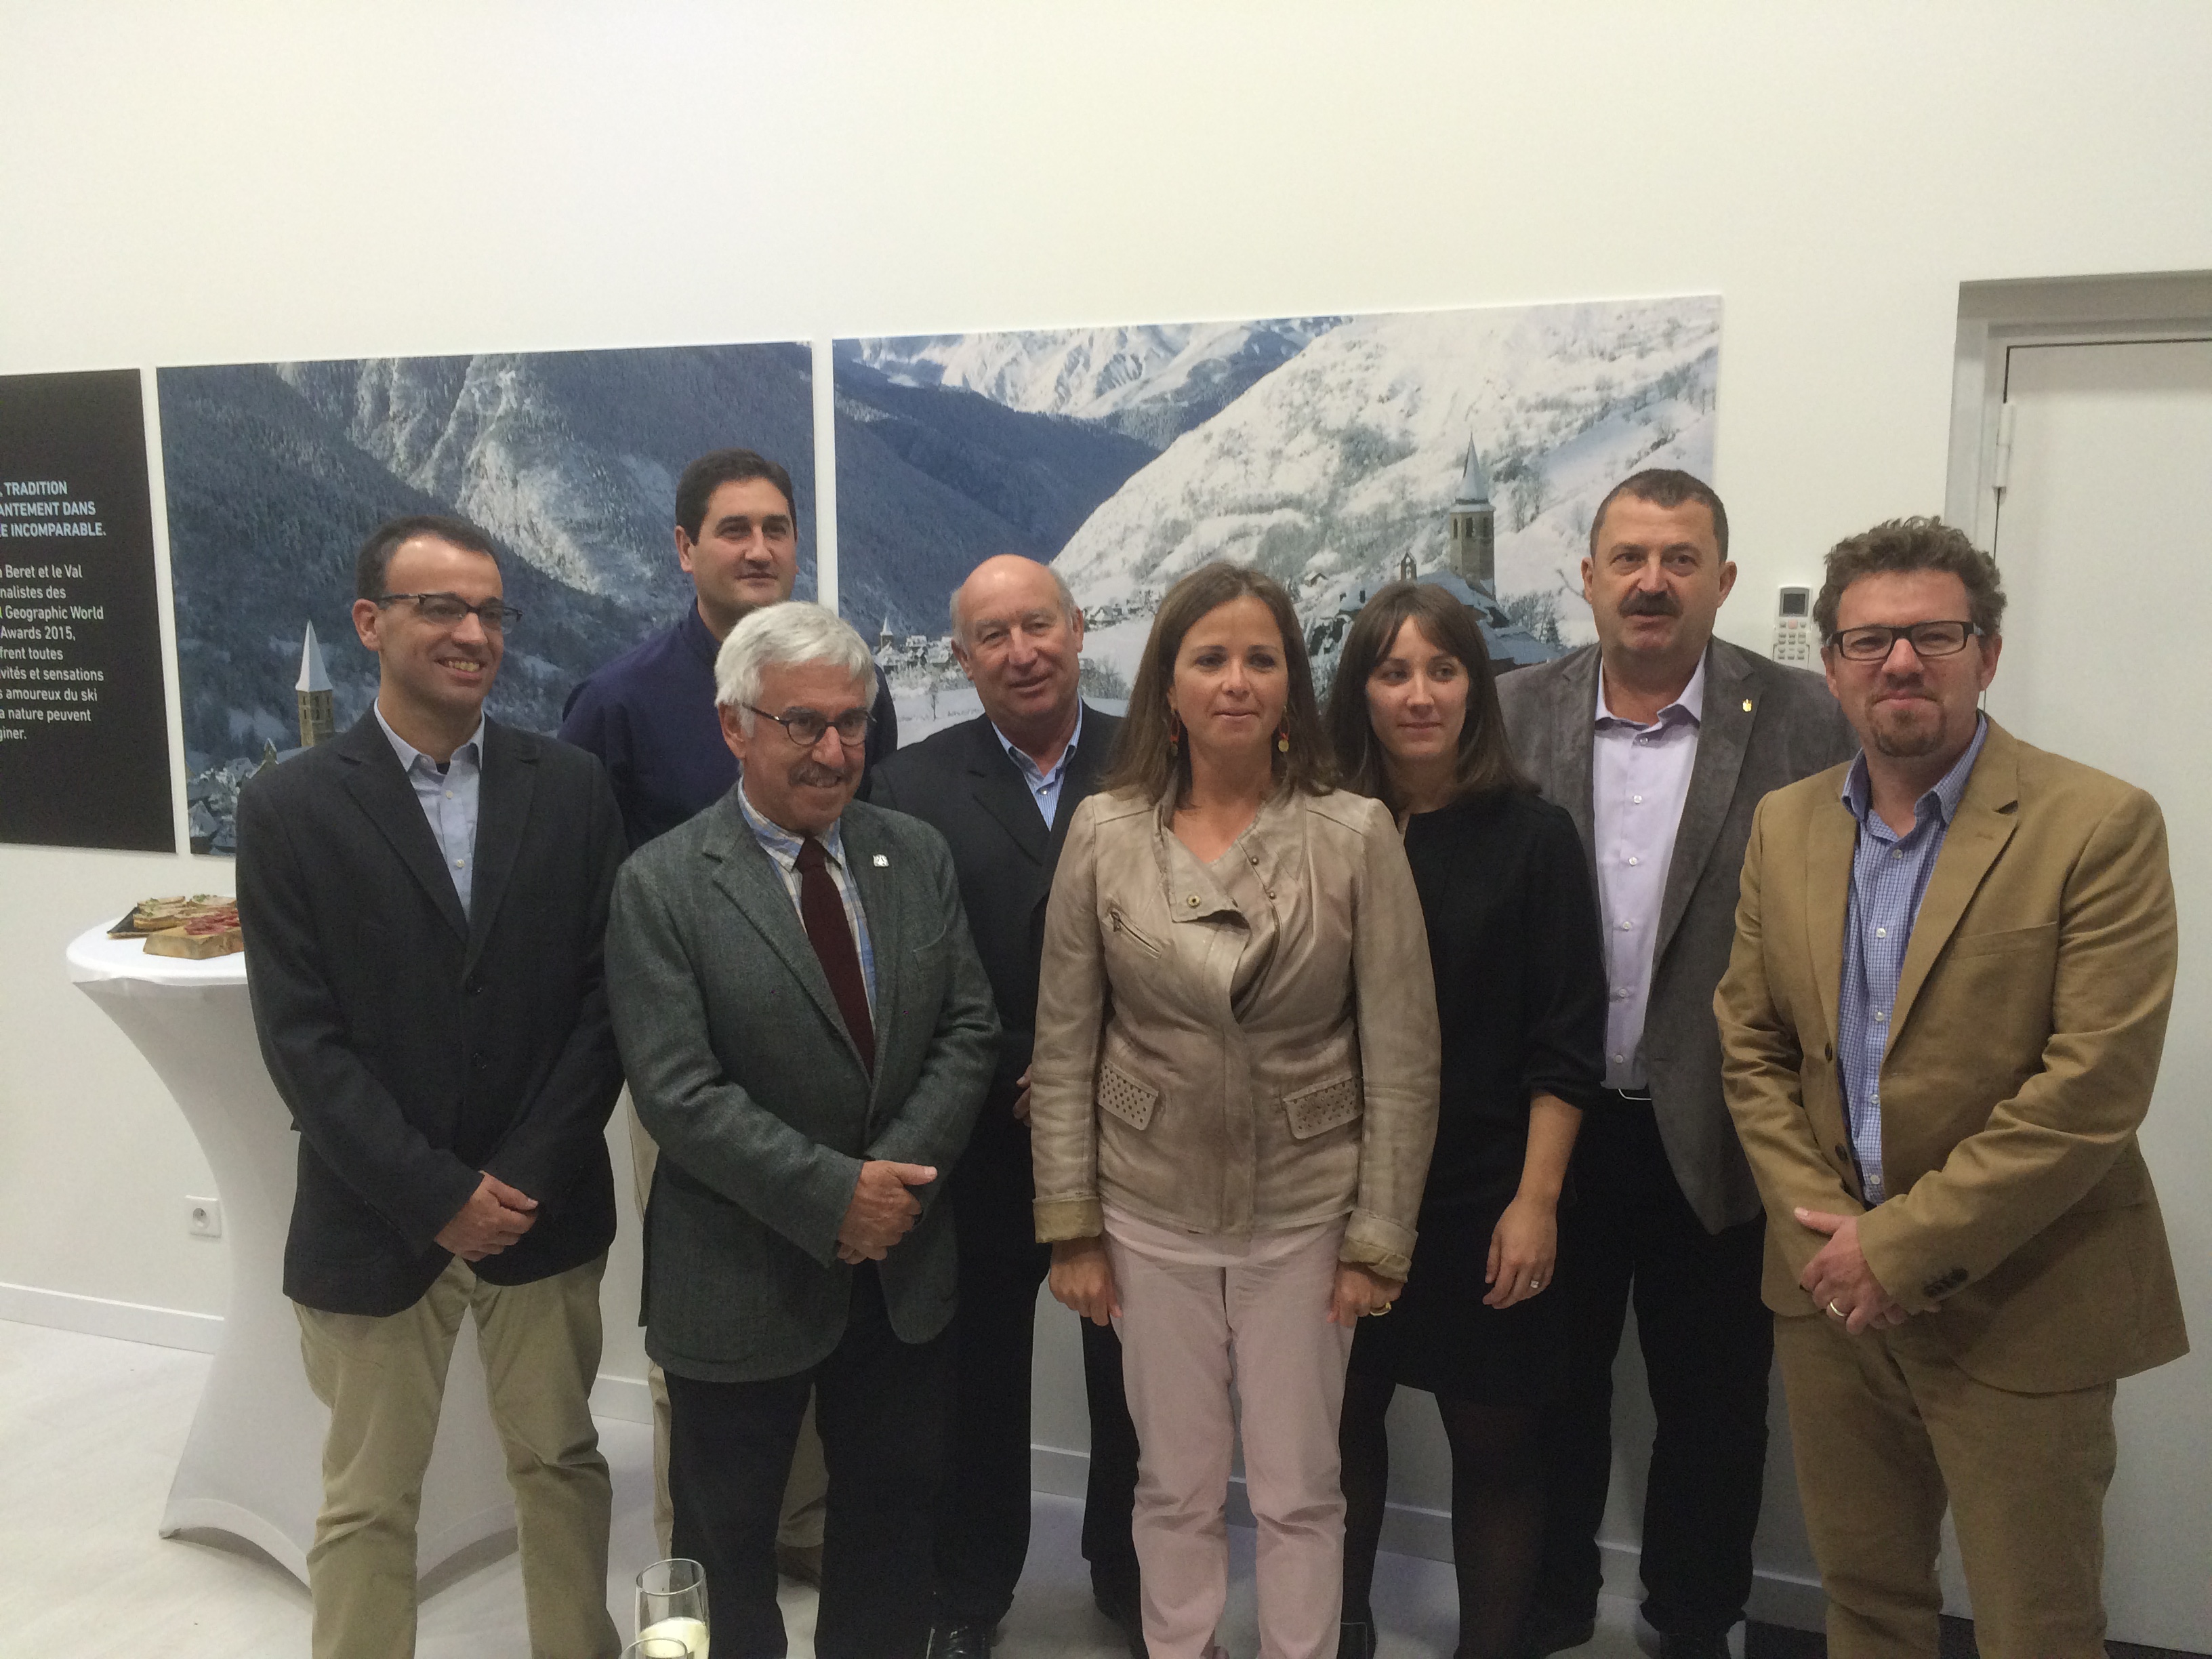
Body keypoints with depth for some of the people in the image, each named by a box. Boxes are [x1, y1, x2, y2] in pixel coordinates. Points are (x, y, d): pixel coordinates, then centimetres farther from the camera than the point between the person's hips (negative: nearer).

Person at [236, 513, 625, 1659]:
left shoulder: (570, 789, 0)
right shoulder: (289, 807, -5)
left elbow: (605, 998, -2)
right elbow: (301, 1040, -9)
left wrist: (524, 1177, -10)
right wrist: (436, 1196, -13)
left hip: (544, 1208, 2)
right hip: (375, 1222, -1)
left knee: (561, 1465, 16)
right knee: (367, 1502, 12)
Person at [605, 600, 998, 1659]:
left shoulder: (917, 858, 2)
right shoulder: (662, 885, -12)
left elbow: (969, 1027, 0)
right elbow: (677, 1092, -18)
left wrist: (900, 1170, -14)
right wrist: (832, 1194, -21)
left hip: (902, 1259, 4)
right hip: (743, 1281, -4)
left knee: (895, 1510, 20)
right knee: (727, 1533, 16)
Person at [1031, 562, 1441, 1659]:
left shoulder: (1358, 837, -10)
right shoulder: (1104, 832, -6)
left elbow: (1402, 1058, -7)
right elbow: (1063, 1047, -1)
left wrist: (1379, 1238, -6)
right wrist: (1071, 1225, -2)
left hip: (1305, 1213, -1)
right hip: (1150, 1210, 1)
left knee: (1300, 1491, 14)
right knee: (1175, 1486, 16)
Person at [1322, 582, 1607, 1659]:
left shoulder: (1532, 837, -5)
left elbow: (1566, 1044, -5)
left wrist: (1536, 1200, -9)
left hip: (1482, 1201, -2)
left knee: (1493, 1437, 8)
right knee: (1341, 1418, 13)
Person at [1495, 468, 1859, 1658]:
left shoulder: (1803, 723, -7)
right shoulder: (1514, 715, -2)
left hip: (1718, 1144, -1)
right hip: (1549, 1129, 2)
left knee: (1713, 1412, 15)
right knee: (1552, 1394, 18)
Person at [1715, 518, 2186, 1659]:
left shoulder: (2101, 827, -12)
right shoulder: (1785, 826, 4)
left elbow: (2095, 1084, -18)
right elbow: (1750, 1046, 7)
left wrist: (1902, 1244, -17)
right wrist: (1820, 1229, -6)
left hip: (2017, 1312, -4)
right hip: (1831, 1295, 5)